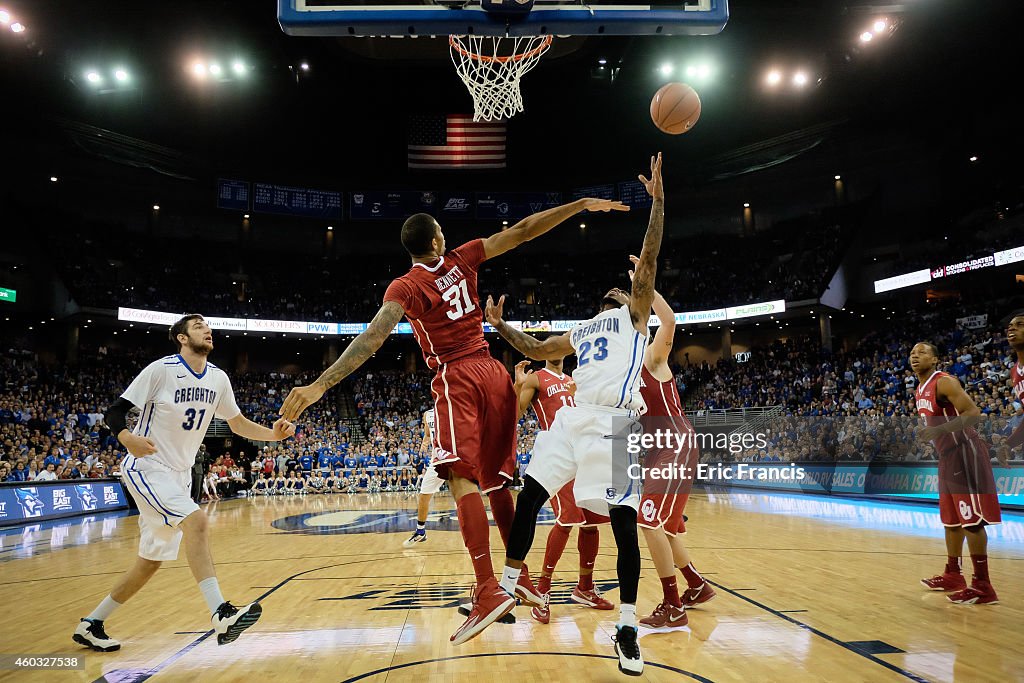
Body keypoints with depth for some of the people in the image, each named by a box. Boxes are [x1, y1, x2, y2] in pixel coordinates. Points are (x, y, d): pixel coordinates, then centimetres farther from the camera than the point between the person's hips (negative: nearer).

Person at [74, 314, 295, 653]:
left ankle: (91, 624, 28)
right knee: (196, 521, -29)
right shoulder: (161, 369, -13)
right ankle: (221, 614, -33)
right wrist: (127, 438, -33)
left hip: (179, 475, 8)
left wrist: (274, 433, -5)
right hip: (146, 467, -7)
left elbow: (238, 424, 11)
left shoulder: (218, 378, 4)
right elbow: (115, 411, -12)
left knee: (152, 561, 11)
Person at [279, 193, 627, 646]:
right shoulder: (461, 260, 8)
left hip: (456, 378, -5)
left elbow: (372, 338, -18)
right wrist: (582, 204, 16)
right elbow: (521, 231, 10)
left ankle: (489, 590, -24)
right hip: (493, 372, 6)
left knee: (461, 478, -12)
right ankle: (520, 576, 18)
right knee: (495, 480, 12)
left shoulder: (406, 287, -4)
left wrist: (320, 385, -24)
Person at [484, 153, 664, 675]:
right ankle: (507, 586, 19)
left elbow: (649, 259, 1)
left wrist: (658, 200, -5)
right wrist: (500, 326, 28)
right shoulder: (580, 332, 28)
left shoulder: (636, 315, 13)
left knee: (623, 521, -8)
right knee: (529, 493, 3)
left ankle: (627, 629, 4)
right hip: (574, 417, 6)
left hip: (613, 423, -6)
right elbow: (535, 351, 36)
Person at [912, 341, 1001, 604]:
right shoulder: (920, 390, 12)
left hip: (964, 453, -9)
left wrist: (937, 430, -31)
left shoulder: (944, 382, -15)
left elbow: (973, 414, -24)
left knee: (971, 519, -8)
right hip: (946, 456, 10)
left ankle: (982, 586, -2)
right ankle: (952, 575, 26)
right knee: (951, 518, 15)